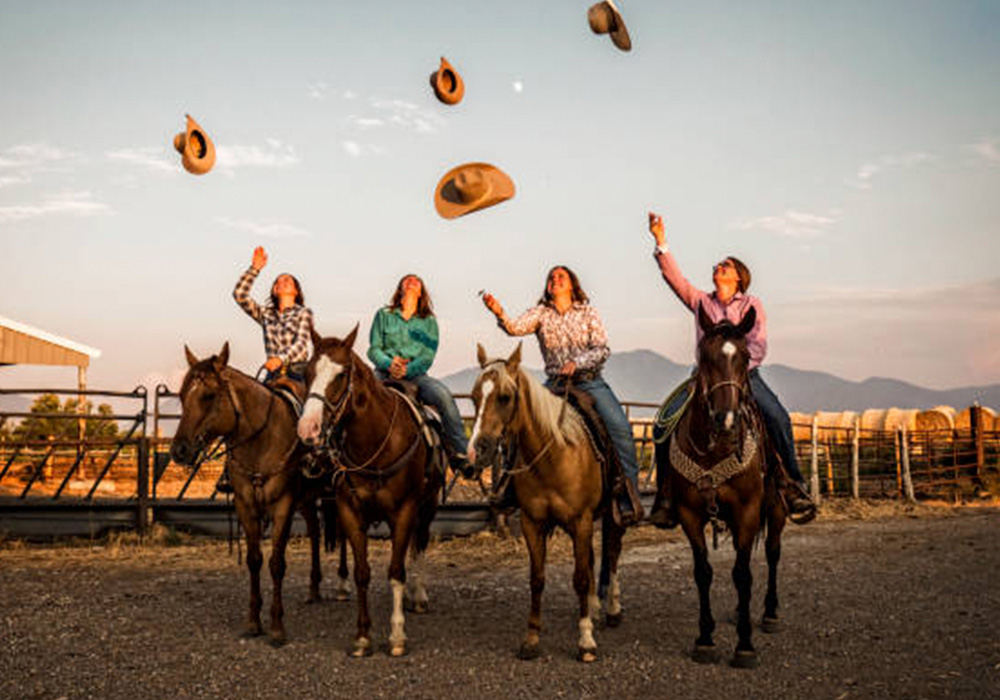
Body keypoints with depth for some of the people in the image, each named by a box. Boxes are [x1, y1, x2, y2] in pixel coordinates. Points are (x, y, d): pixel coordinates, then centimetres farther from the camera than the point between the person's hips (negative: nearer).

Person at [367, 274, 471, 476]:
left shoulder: (429, 321, 15)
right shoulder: (383, 315, 15)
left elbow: (428, 357, 4)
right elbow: (373, 349, 8)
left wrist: (407, 369, -14)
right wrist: (389, 364, -13)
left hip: (416, 374, 0)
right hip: (385, 373, 0)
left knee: (443, 395, -29)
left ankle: (461, 453, -28)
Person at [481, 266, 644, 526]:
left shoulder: (588, 312, 9)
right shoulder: (540, 313, 8)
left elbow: (603, 349, 1)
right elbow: (516, 327, -12)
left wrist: (577, 363, -17)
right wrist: (499, 314, -33)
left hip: (590, 382, -1)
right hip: (555, 384, 1)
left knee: (619, 427, -21)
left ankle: (629, 498, -17)